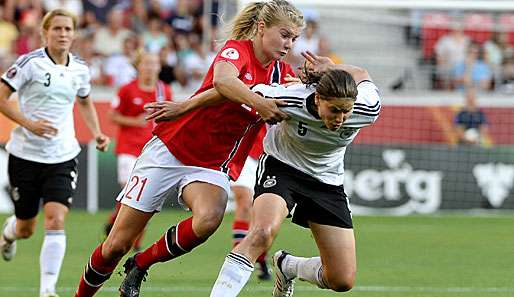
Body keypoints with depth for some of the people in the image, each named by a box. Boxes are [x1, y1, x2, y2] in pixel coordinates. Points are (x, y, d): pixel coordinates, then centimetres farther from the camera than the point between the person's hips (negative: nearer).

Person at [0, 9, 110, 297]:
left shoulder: (80, 68, 4)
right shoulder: (30, 62, -10)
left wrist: (97, 133, 9)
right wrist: (29, 123, -20)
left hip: (63, 156, 2)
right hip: (26, 154, -2)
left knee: (56, 220, -16)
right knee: (26, 228, 10)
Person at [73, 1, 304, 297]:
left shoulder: (283, 73, 4)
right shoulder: (237, 49, -14)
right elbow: (222, 79, -36)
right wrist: (258, 102, -52)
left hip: (214, 167, 4)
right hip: (170, 150, -4)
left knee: (208, 219, -31)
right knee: (117, 245, -2)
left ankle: (140, 265, -7)